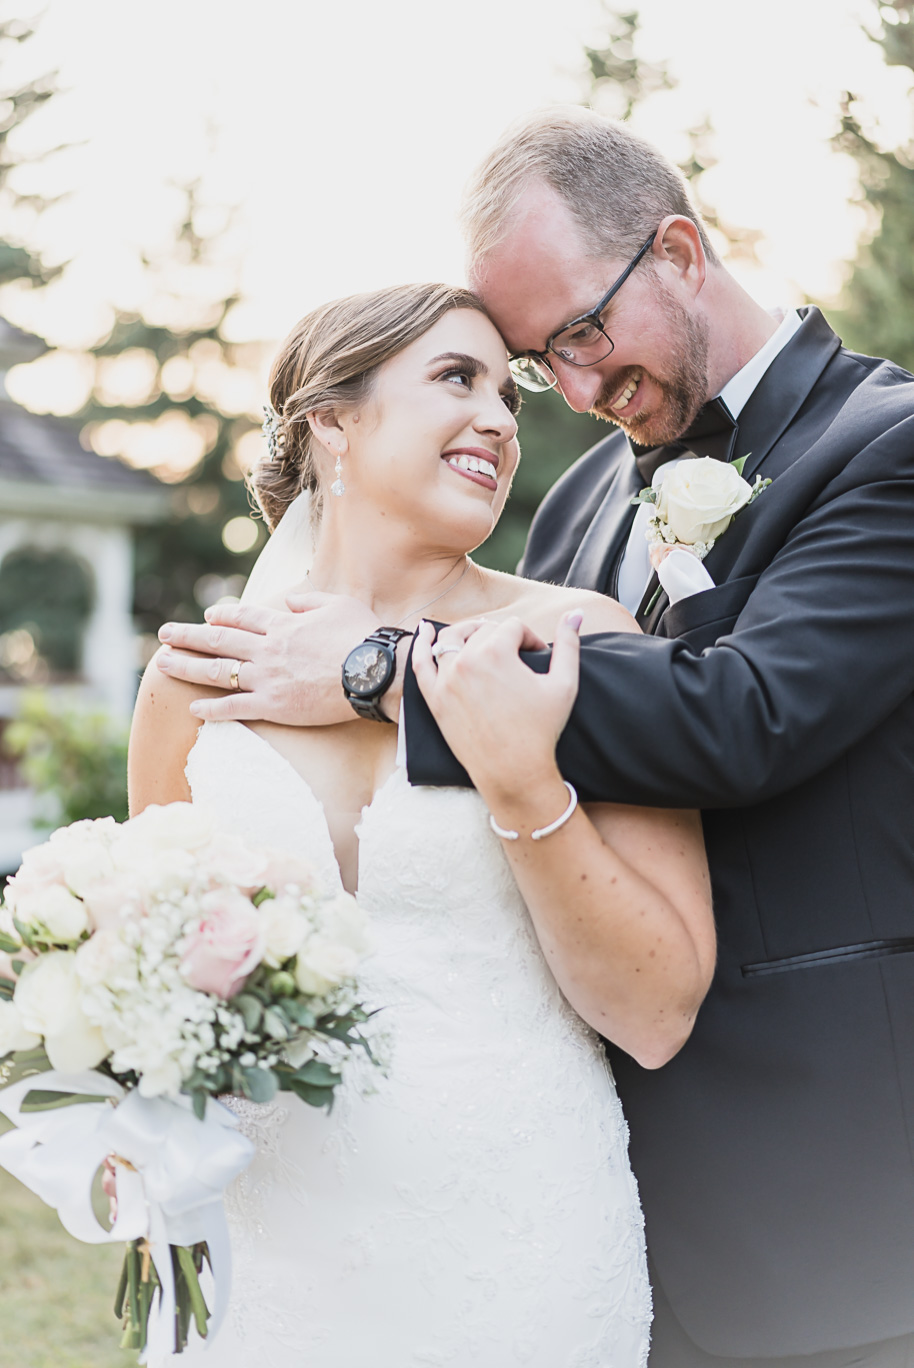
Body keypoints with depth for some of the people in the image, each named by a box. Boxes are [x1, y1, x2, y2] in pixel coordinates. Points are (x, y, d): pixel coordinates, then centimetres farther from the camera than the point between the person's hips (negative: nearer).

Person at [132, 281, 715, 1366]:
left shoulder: (576, 644, -7)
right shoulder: (197, 676, -1)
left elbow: (657, 1017, -9)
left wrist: (523, 789, -20)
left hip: (519, 1264, -1)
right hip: (267, 1266, 2)